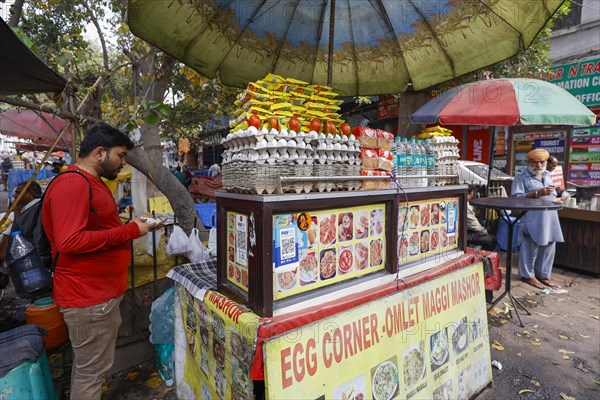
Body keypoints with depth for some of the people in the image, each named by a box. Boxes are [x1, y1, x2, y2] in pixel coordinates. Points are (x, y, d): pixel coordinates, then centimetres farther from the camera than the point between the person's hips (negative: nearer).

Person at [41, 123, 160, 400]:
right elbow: (70, 242, -27)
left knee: (89, 365, 22)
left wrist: (137, 227, 8)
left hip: (101, 292, 10)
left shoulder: (92, 183, 15)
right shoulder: (71, 184, -19)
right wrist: (131, 230, -22)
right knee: (91, 371, 6)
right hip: (88, 298, -10)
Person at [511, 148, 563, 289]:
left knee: (549, 248, 10)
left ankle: (543, 275, 23)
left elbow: (553, 195, 27)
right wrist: (537, 194, -20)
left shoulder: (548, 175, 17)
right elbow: (516, 197, -14)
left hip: (550, 218, 7)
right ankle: (528, 275, 13)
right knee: (530, 248, -1)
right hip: (532, 219, -7)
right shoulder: (522, 176, -5)